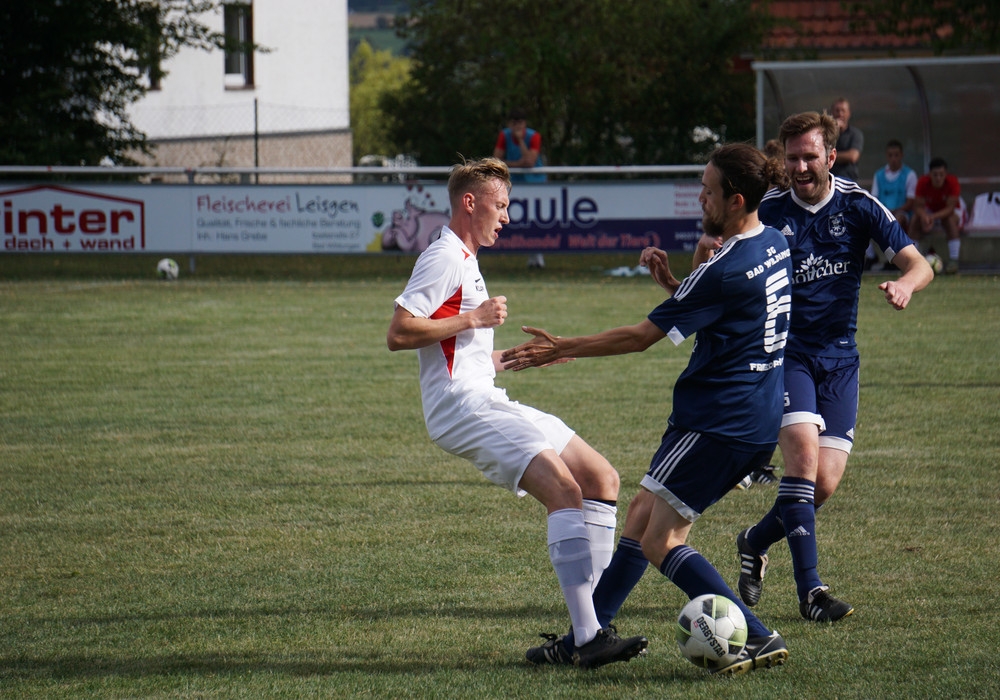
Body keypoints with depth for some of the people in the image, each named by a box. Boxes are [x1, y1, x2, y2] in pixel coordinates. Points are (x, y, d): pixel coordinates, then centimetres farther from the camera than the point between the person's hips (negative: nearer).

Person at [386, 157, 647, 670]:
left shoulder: (463, 261, 25)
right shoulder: (444, 258, -8)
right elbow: (398, 333, -19)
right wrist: (473, 318, -14)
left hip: (486, 402, 11)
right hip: (462, 407, -11)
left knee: (602, 479, 8)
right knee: (565, 489, -25)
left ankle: (589, 624, 2)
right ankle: (587, 638, -32)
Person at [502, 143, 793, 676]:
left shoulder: (726, 271, -20)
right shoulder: (774, 246, 8)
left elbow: (642, 336, -14)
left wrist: (561, 349, -4)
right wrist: (672, 285, 7)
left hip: (720, 421, -10)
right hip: (758, 418, 10)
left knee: (659, 538, -7)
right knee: (643, 513, 16)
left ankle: (756, 638, -12)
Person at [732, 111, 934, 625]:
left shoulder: (858, 206, -2)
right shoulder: (768, 210, -5)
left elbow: (918, 264, -4)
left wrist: (906, 283, -28)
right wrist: (704, 255, -26)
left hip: (839, 356, 2)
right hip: (784, 351, -2)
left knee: (825, 484, -4)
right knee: (803, 454, -23)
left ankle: (756, 543, 25)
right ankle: (809, 588, -18)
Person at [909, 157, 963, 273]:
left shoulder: (952, 182, -25)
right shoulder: (923, 182, -19)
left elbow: (950, 208, -29)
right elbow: (919, 206, -20)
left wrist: (933, 217, -45)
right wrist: (924, 216, -44)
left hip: (947, 212, -2)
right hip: (929, 211, 2)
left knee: (951, 218, -36)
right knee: (916, 219, -28)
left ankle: (953, 260, -36)